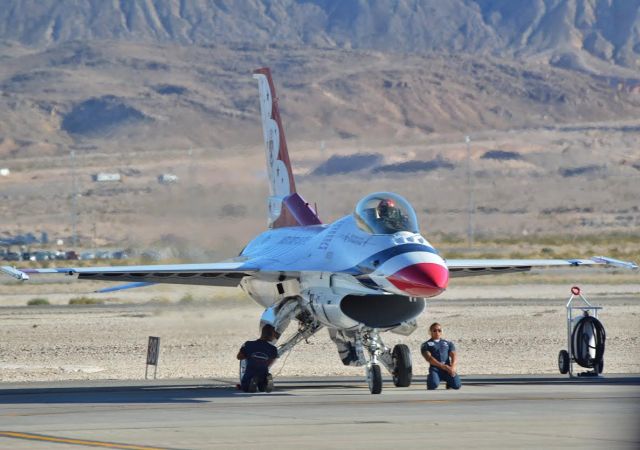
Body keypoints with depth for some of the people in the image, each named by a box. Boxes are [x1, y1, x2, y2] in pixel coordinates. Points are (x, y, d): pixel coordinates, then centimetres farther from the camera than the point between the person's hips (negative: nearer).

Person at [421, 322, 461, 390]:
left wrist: (452, 367, -13)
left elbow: (453, 356, 10)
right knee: (433, 385, -34)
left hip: (448, 368, 3)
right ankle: (430, 379, 4)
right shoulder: (426, 345, 14)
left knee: (457, 384, -23)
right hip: (435, 368, -3)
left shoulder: (448, 343, 25)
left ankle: (449, 383, 13)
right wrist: (442, 366, -17)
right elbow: (428, 358, -2)